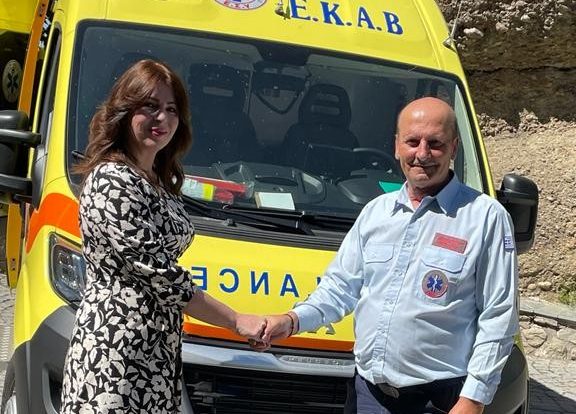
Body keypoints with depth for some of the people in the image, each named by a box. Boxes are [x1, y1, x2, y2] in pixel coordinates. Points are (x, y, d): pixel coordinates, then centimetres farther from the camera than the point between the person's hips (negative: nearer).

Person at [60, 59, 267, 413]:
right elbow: (157, 273, -16)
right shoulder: (112, 182, -13)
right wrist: (238, 321, -10)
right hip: (116, 354, -8)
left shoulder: (161, 183, 14)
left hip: (158, 353, 8)